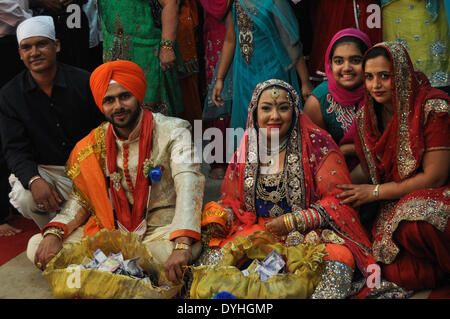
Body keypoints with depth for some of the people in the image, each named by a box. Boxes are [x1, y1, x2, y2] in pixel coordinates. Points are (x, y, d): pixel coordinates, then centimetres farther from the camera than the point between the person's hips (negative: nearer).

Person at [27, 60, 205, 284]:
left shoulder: (172, 131, -10)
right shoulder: (96, 143, 5)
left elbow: (189, 184, -24)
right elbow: (81, 198, 8)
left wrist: (181, 245, -39)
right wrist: (53, 233, -13)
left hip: (162, 230, -4)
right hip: (112, 230, 4)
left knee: (192, 247, -39)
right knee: (37, 247, -8)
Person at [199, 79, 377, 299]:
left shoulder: (316, 144, -3)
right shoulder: (245, 150, 10)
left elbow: (338, 200, -6)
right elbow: (231, 202, 19)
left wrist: (293, 222, -14)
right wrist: (217, 220, -4)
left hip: (310, 233, -3)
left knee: (338, 259, -35)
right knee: (213, 256, -24)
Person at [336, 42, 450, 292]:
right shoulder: (367, 114, 2)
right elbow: (370, 166, 11)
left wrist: (374, 192, -14)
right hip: (395, 203, 4)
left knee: (414, 225, -38)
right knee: (402, 274, -22)